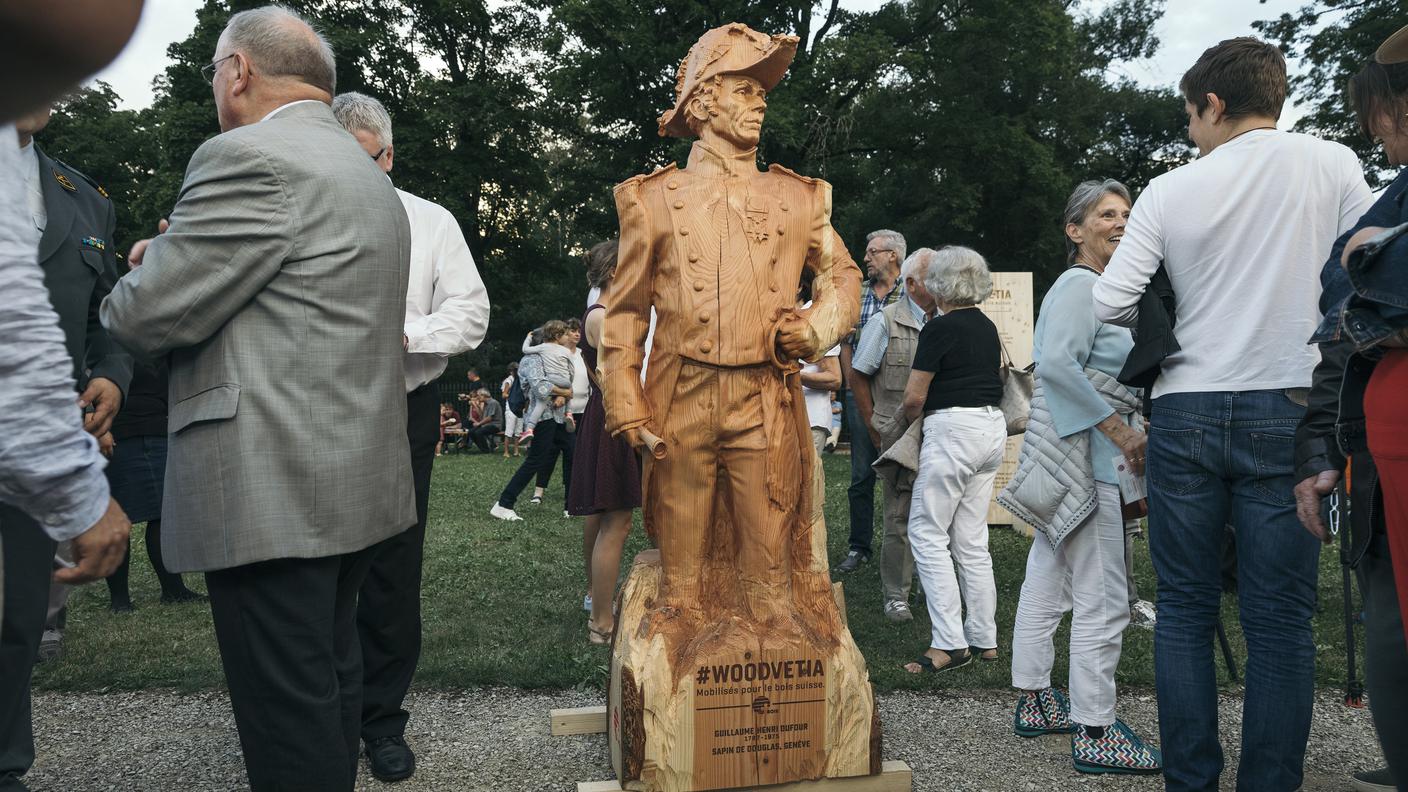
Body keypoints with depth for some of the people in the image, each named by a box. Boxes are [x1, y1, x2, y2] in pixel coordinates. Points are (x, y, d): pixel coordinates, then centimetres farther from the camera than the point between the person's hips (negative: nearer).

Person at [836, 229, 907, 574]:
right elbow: (846, 344, 13)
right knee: (861, 474, 7)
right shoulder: (856, 294, 11)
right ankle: (858, 547, 15)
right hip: (860, 395, 3)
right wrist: (851, 385, 3)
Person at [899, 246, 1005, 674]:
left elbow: (914, 398, -9)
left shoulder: (939, 328, -9)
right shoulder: (988, 328, 15)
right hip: (993, 427, 8)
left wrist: (902, 428, 11)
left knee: (927, 535, -2)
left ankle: (949, 643, -6)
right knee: (971, 540, 12)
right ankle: (985, 639, 16)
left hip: (954, 430, -8)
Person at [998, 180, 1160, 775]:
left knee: (1047, 584, 15)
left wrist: (1131, 425, 17)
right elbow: (1057, 363, -26)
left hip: (1071, 457, 10)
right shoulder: (1081, 285, -11)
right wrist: (1118, 427, -22)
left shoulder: (1092, 287, 20)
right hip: (1082, 457, -10)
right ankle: (1094, 733, 0)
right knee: (1103, 601, -6)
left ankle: (1034, 701, 25)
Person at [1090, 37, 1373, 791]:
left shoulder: (1169, 191, 1)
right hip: (1285, 411, 0)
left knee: (1184, 609, 9)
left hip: (1185, 412, 1)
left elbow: (1110, 303, -1)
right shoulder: (1332, 166, 2)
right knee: (1279, 619, 4)